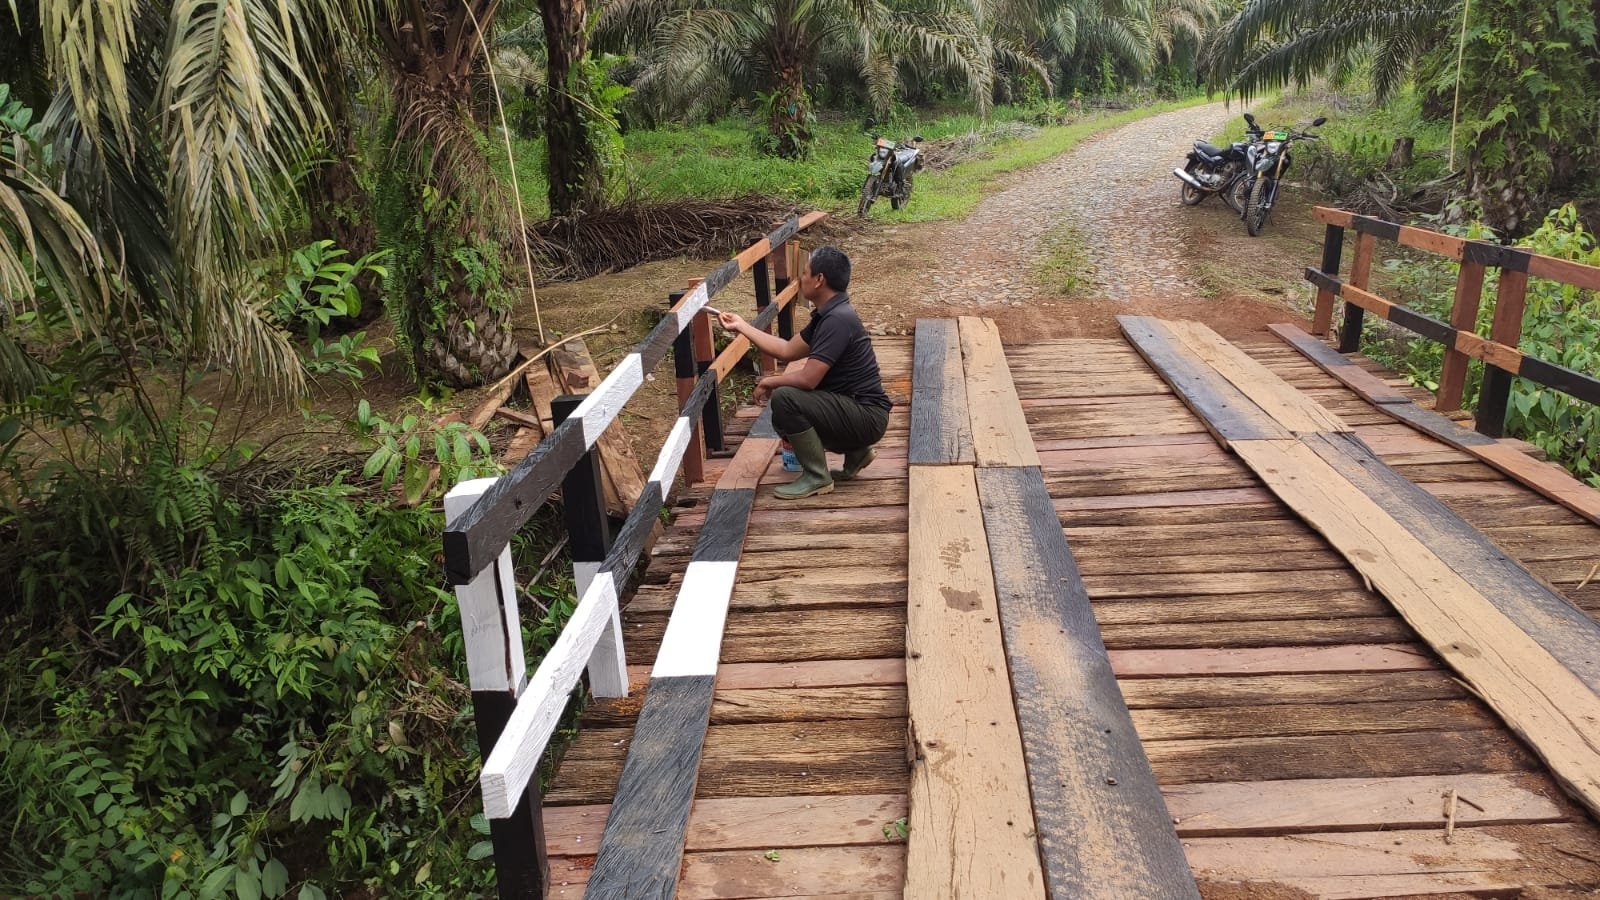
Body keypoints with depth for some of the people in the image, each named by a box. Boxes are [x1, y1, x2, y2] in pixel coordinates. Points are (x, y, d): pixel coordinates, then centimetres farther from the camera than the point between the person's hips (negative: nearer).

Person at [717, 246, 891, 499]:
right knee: (784, 419, 19)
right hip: (854, 411, 10)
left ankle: (817, 477, -8)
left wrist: (769, 382, -9)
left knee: (785, 399, -23)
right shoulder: (827, 314, 9)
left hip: (867, 417, -10)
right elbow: (787, 351, 16)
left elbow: (807, 379, -27)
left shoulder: (837, 320, -23)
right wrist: (742, 326, 18)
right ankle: (855, 452, 20)